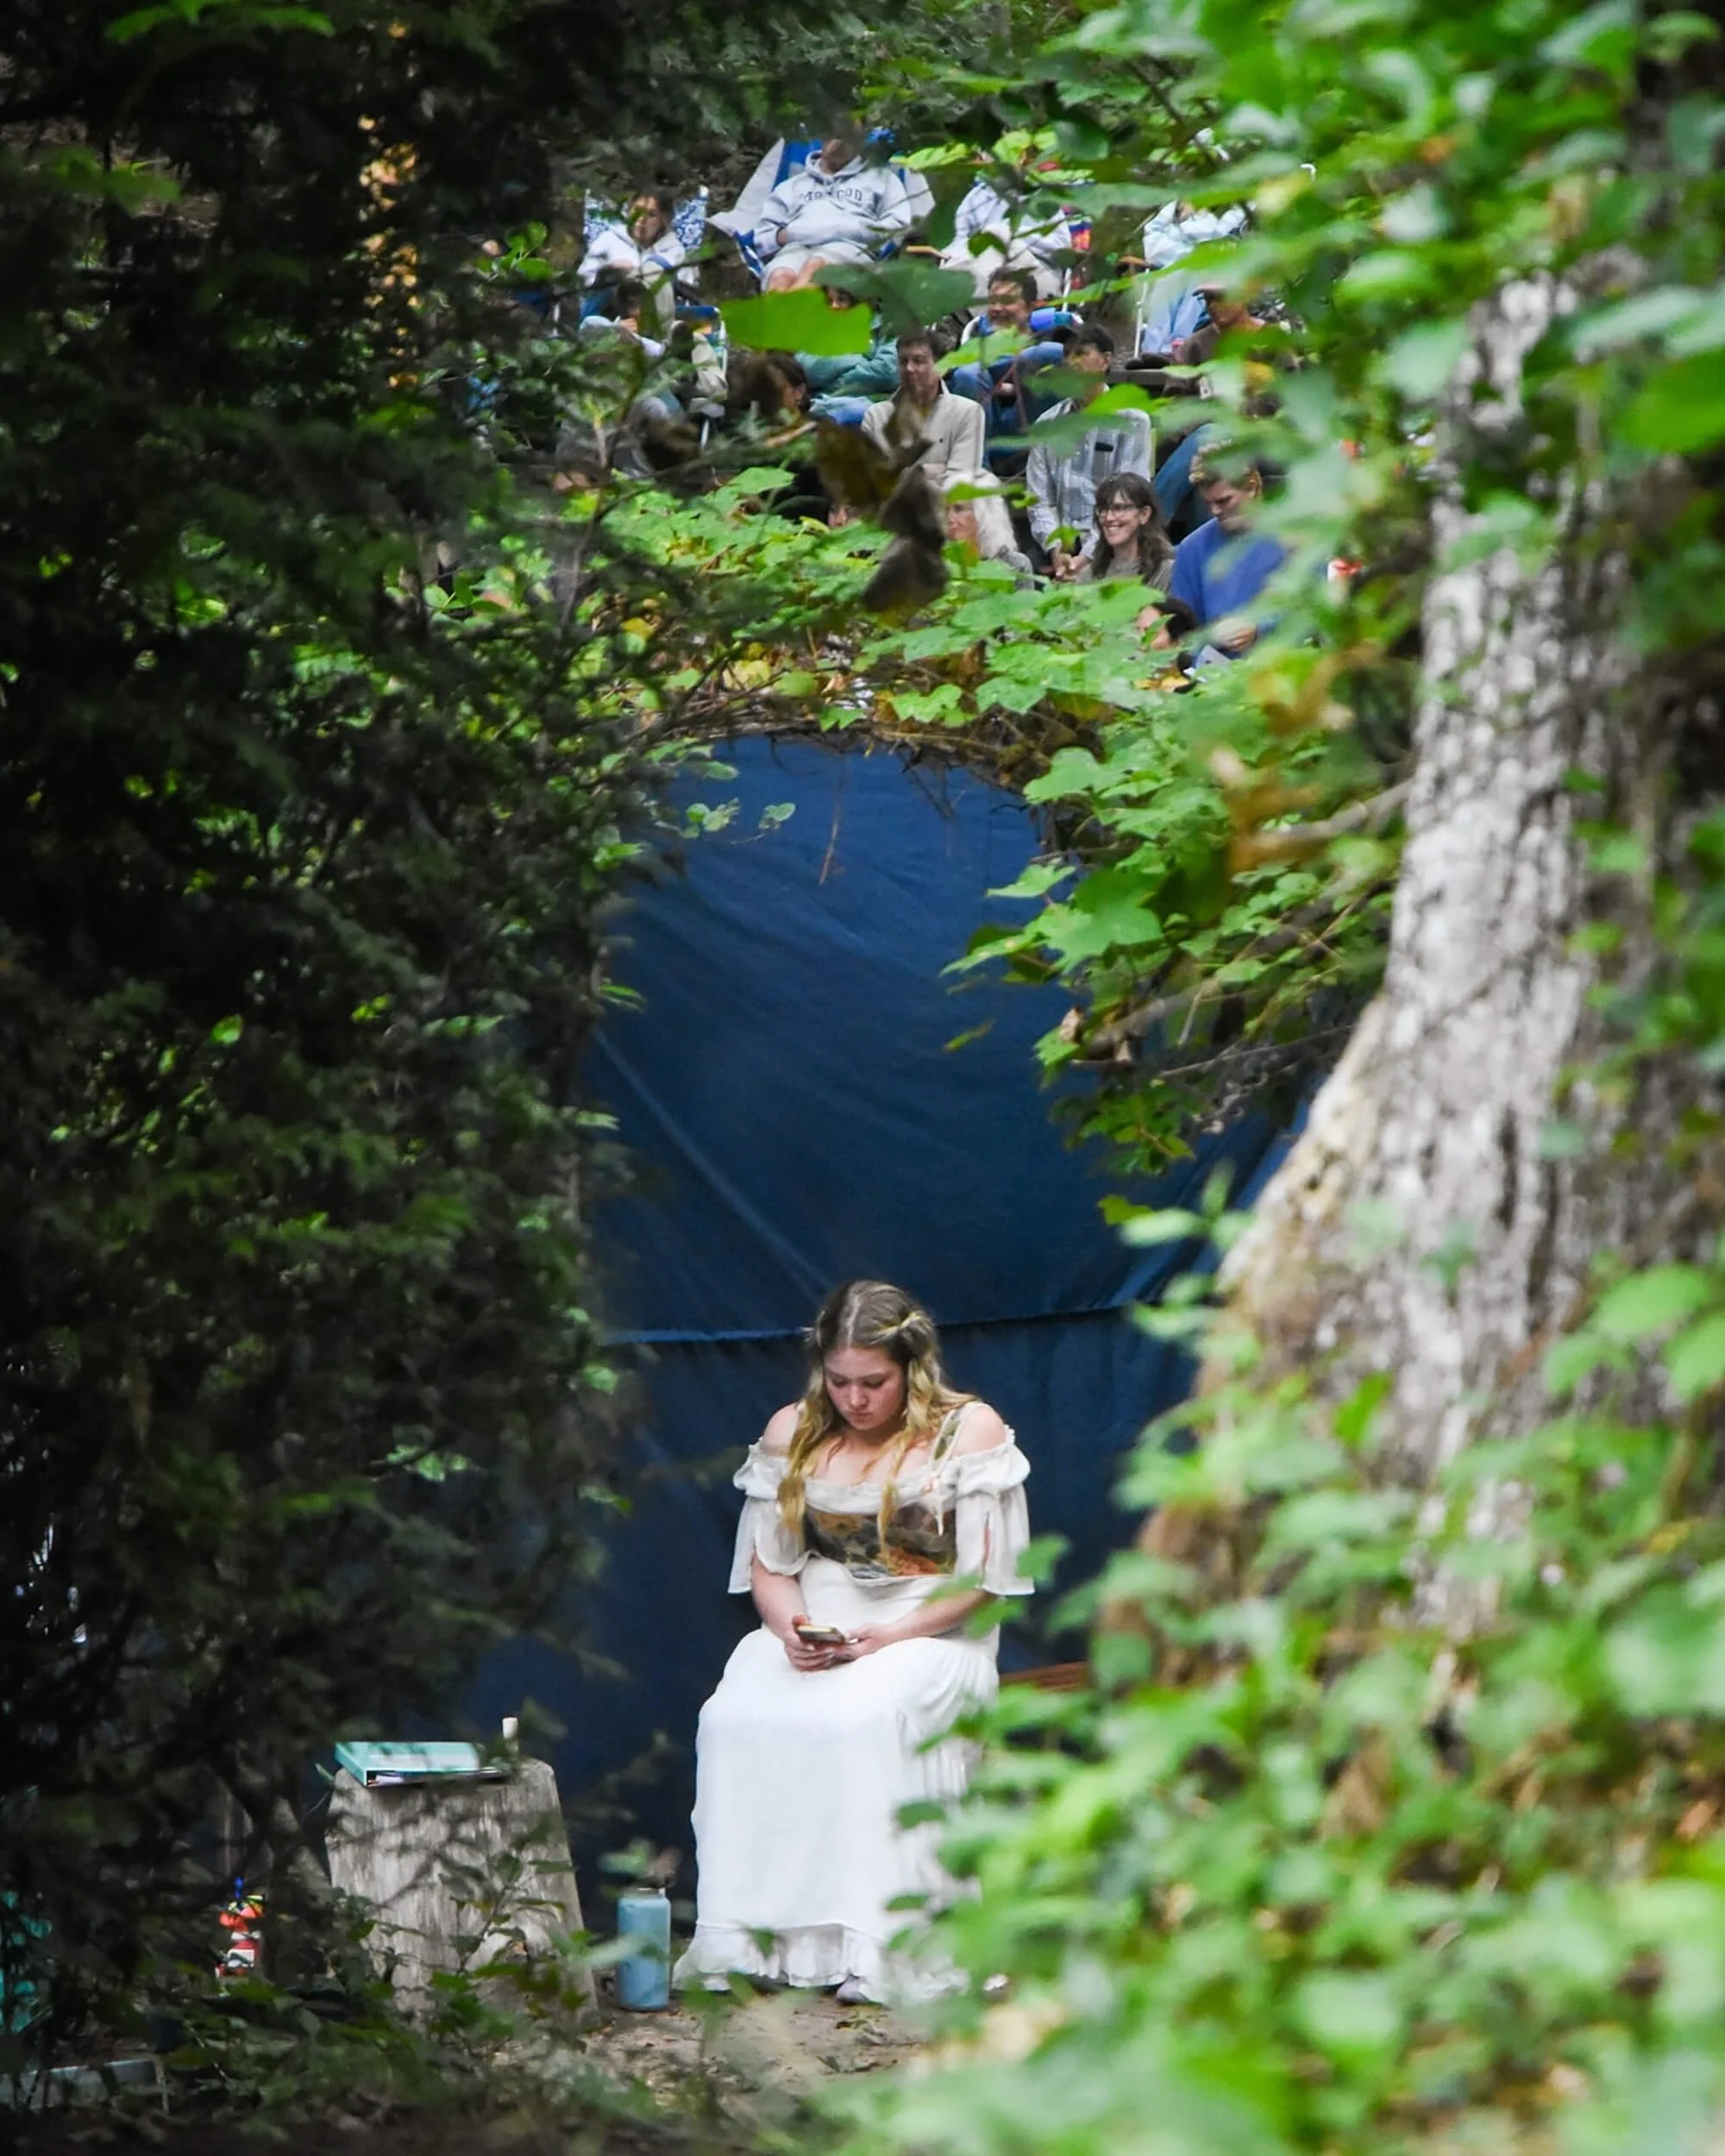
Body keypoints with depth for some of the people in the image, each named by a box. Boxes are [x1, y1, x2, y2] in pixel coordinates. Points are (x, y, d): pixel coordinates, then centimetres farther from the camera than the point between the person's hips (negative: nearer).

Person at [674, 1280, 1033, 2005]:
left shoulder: (970, 1432, -1)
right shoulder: (792, 1434, 12)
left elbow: (982, 1581, -5)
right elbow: (767, 1565, 13)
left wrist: (887, 1637, -17)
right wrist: (792, 1628, -10)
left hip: (931, 1634, -4)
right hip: (812, 1628, 4)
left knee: (864, 1721, -37)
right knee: (735, 1719, -29)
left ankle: (862, 1944, -36)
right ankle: (746, 1937, -30)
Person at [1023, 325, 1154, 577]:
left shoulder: (1132, 422, 2)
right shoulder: (1047, 425, 14)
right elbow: (1039, 500, 7)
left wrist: (1088, 556, -16)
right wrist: (1056, 550, -11)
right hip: (1061, 544, 3)